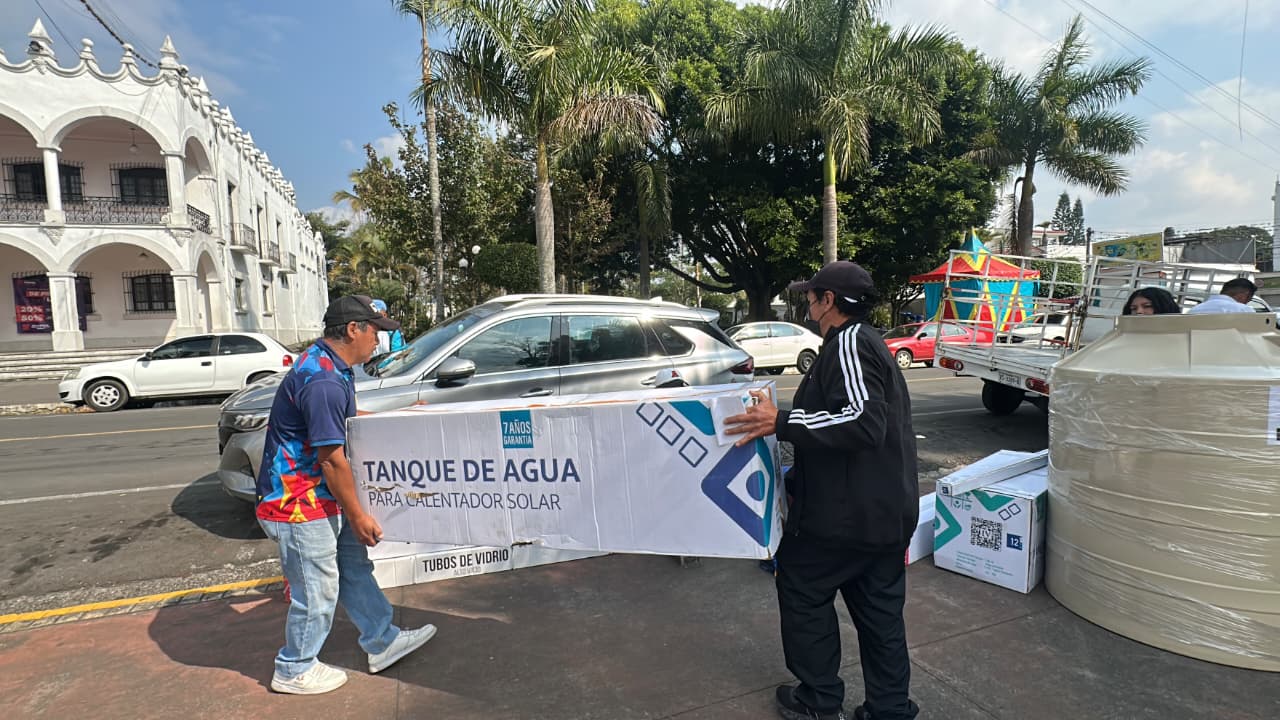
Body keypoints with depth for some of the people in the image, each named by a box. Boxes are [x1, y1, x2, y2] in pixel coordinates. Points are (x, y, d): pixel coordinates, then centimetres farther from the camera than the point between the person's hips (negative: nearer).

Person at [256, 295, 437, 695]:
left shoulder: (329, 366, 7)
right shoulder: (323, 381, -27)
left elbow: (347, 419, 24)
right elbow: (332, 459, -24)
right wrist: (357, 514, -15)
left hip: (319, 497, 11)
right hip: (297, 504, -11)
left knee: (354, 568, 18)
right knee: (317, 590, 5)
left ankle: (382, 643, 31)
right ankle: (295, 671, 27)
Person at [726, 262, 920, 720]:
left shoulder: (849, 343, -16)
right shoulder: (874, 346, 17)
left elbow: (863, 421, -29)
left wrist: (781, 423, -28)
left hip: (846, 511, -9)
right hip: (889, 511, 10)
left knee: (802, 588, 8)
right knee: (880, 609, 16)